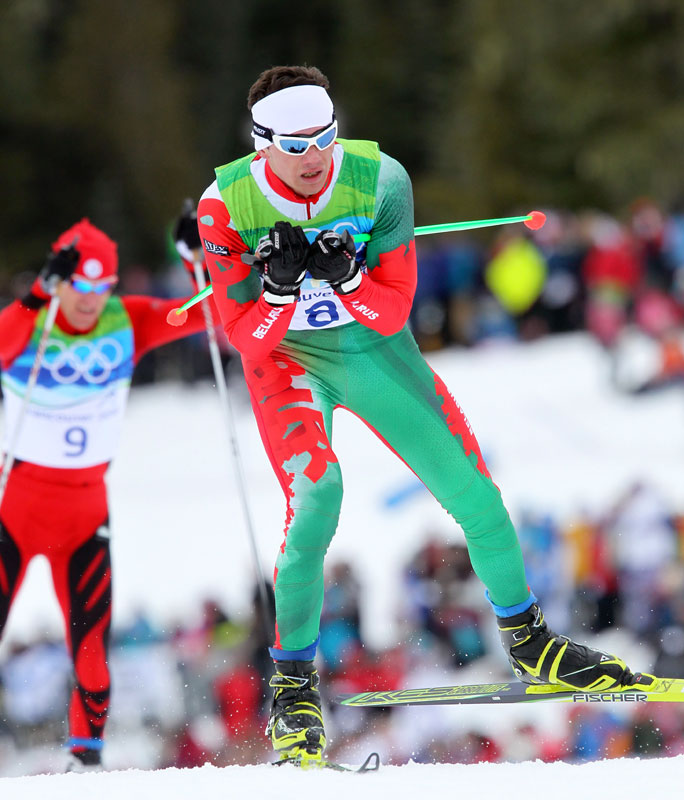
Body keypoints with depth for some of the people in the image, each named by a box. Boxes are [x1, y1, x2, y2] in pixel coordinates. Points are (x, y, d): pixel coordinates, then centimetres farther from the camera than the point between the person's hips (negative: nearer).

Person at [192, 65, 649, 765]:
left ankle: (525, 638, 23)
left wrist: (343, 275, -33)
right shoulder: (227, 205, -21)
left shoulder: (378, 179, -18)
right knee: (316, 496, -27)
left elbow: (393, 310, -14)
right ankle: (292, 684, -14)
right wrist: (280, 284, -36)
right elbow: (245, 337, -17)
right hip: (287, 363, -3)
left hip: (375, 348, 3)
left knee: (473, 491, -1)